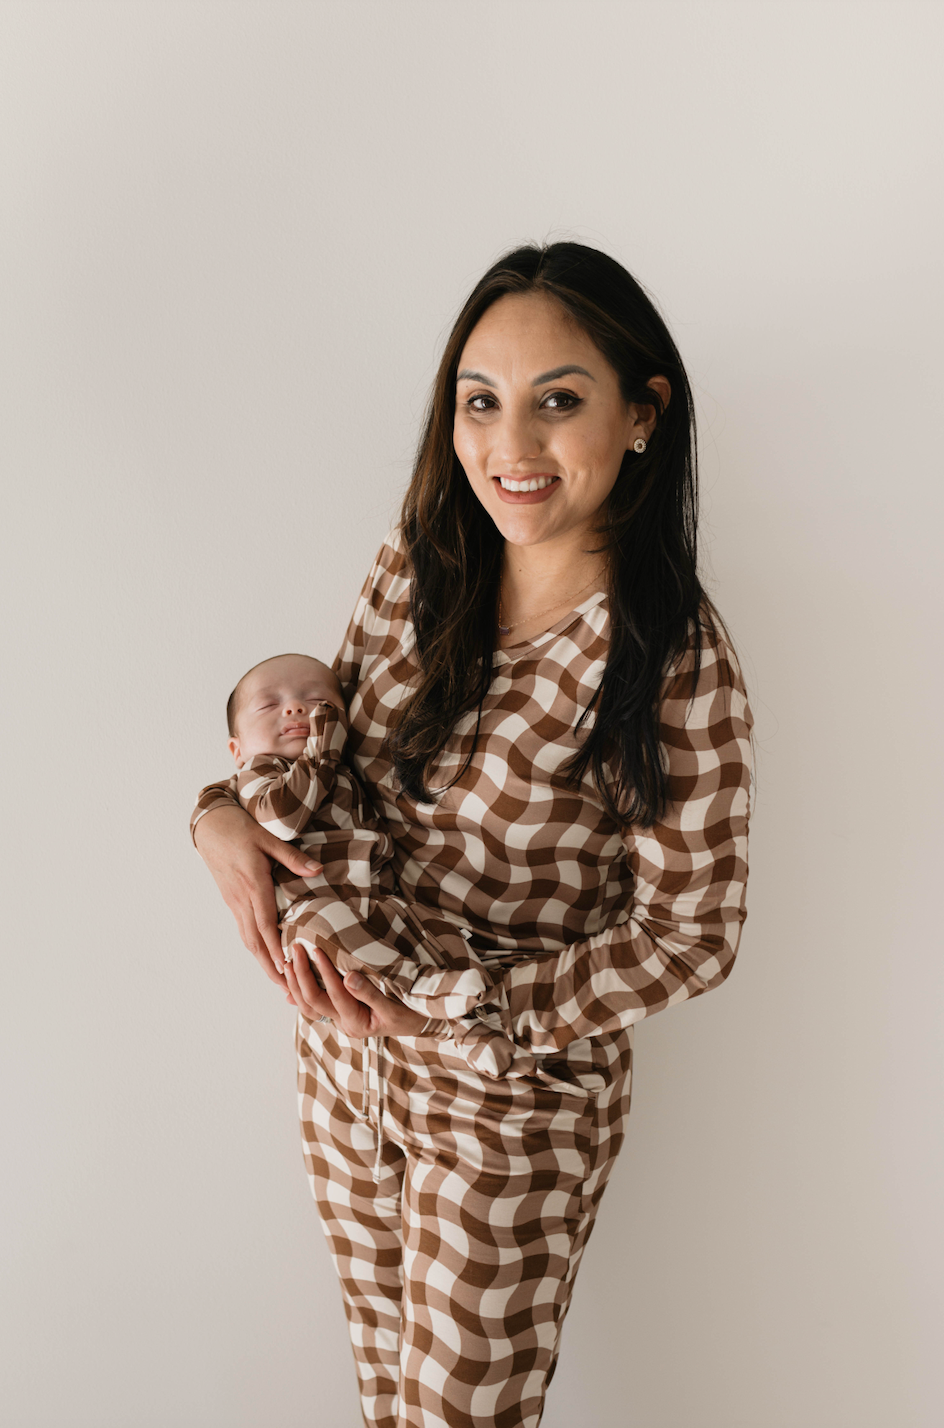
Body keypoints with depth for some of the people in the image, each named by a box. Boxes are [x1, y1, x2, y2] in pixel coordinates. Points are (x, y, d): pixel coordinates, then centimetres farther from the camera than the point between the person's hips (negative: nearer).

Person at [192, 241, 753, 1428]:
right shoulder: (416, 564, -7)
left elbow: (690, 932, -16)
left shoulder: (676, 660, -23)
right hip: (343, 1051, 5)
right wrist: (227, 816, -14)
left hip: (514, 1103, -4)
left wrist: (478, 1005, -22)